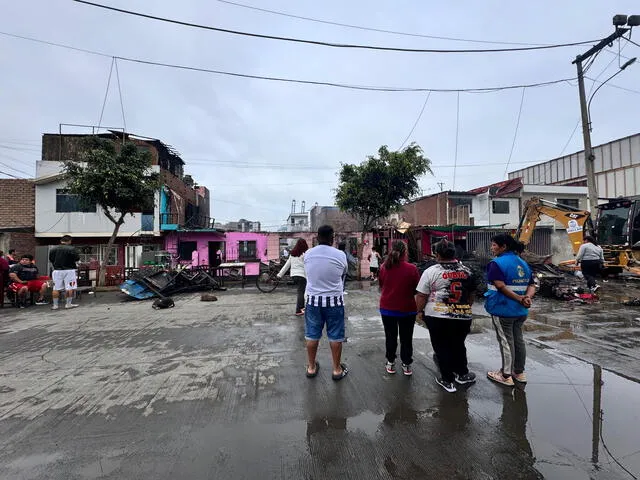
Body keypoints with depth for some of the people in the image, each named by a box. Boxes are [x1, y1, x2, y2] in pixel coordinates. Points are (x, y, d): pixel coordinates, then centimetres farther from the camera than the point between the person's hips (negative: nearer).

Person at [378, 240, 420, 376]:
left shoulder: (384, 268, -10)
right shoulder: (412, 268, -17)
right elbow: (417, 289, -5)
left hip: (387, 308, 2)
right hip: (407, 309, -2)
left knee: (390, 337, 17)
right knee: (406, 338, 16)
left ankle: (390, 363, 28)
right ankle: (406, 365, 26)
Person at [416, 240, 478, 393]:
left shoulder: (431, 271, -10)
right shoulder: (467, 271, 5)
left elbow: (421, 296, -10)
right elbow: (471, 294, 17)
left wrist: (420, 311, 5)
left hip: (438, 317, -4)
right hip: (463, 316, 5)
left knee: (442, 348, 10)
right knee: (458, 346, 23)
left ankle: (447, 380, 19)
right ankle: (462, 374, 37)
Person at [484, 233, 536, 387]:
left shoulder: (496, 263, -17)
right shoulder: (523, 263, 9)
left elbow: (501, 287, -25)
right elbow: (532, 285, 5)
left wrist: (519, 299, -18)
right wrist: (527, 297, -11)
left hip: (503, 309, -7)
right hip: (521, 310, 8)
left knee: (506, 341, 3)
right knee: (518, 339, 18)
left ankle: (506, 375, 16)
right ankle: (519, 372, 32)